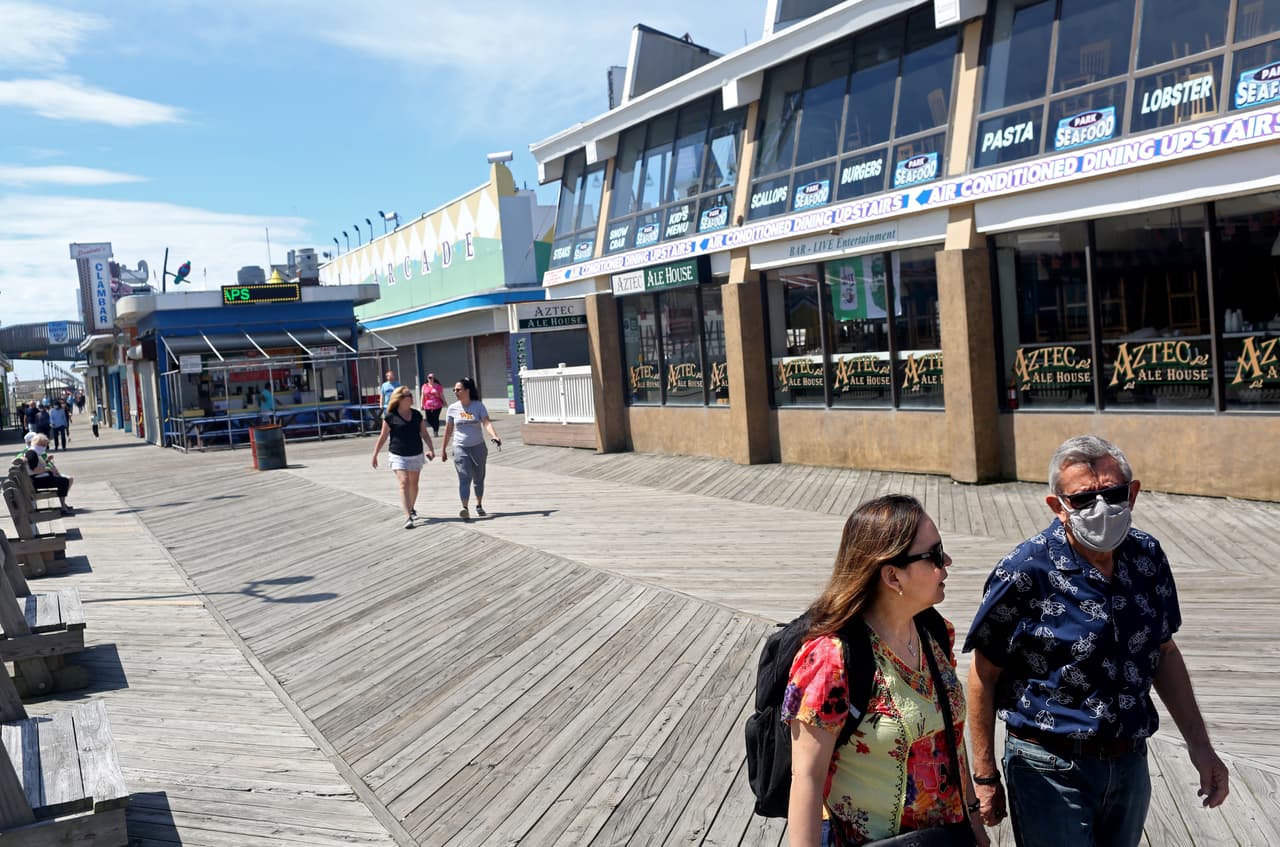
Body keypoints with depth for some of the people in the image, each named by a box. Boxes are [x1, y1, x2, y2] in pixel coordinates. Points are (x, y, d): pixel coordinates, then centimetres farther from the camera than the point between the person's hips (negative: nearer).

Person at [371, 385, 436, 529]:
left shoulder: (417, 415, 4)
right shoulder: (390, 416, -8)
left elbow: (424, 433, 6)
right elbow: (383, 436, 0)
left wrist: (431, 448, -6)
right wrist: (375, 454, 2)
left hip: (416, 455, 4)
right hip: (398, 456, -4)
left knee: (414, 484, 13)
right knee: (404, 483, -14)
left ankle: (412, 509, 37)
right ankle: (408, 517, -17)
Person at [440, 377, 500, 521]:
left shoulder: (478, 406, -5)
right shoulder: (453, 408, -1)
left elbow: (487, 423, -18)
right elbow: (448, 430, 7)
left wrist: (494, 436, -36)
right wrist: (443, 449, 10)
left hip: (478, 447, 1)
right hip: (460, 448, -1)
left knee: (479, 478, 13)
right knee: (465, 478, -15)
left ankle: (479, 505, 31)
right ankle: (465, 508, -24)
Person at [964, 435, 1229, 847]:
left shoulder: (1148, 556, -3)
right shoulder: (1025, 571, -19)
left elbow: (1164, 652, 11)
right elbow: (985, 674, -12)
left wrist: (1199, 744, 8)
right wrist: (985, 777, -8)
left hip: (1130, 764, 5)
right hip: (1051, 772, -5)